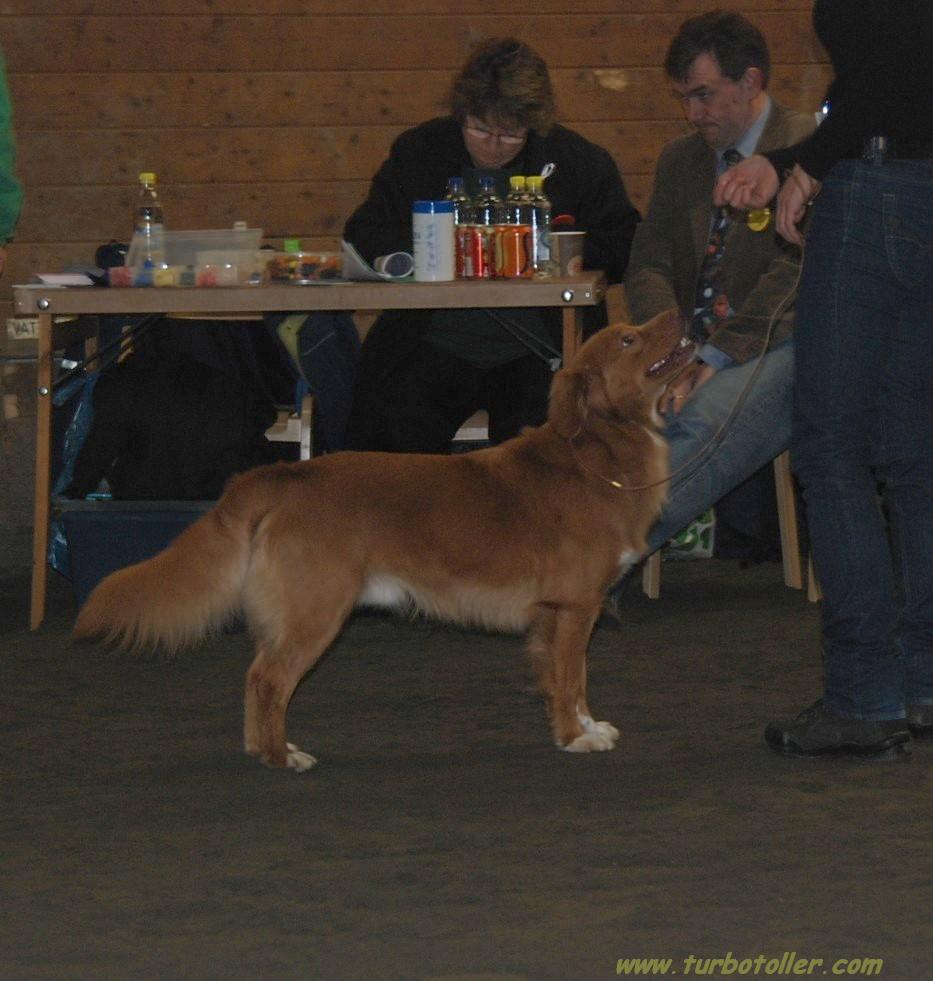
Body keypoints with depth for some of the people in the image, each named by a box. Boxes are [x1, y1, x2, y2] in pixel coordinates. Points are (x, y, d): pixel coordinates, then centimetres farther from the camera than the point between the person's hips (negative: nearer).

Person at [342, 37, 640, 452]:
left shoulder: (580, 162, 6)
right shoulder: (417, 152, 10)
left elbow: (625, 247, 3)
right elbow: (362, 235, 7)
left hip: (535, 355, -1)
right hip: (435, 349, 1)